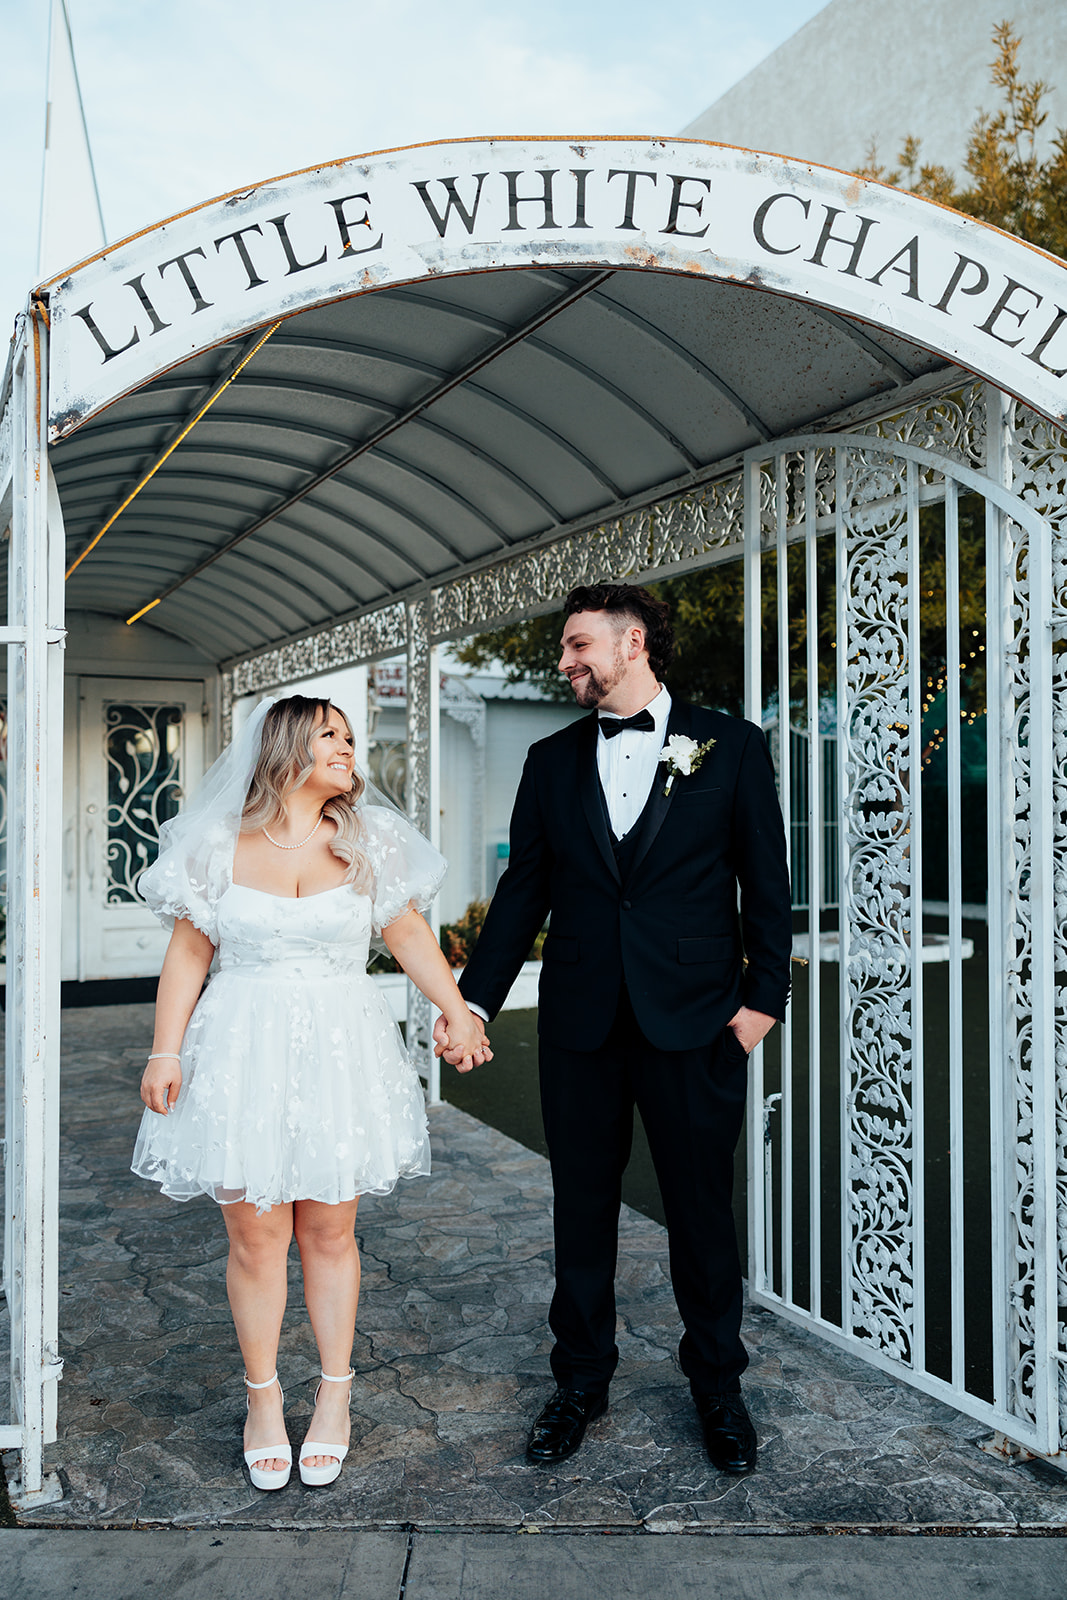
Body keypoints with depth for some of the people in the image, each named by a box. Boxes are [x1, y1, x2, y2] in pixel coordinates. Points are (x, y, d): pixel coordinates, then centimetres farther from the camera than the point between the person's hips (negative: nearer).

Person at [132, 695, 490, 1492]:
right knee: (256, 1238, 5)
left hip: (341, 1055, 1)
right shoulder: (219, 845, 0)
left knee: (330, 1233, 9)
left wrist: (458, 1010, -1)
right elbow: (188, 953, 2)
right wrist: (166, 1051, -3)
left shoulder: (368, 841, 4)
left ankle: (335, 1397, 27)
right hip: (244, 1058, -1)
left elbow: (409, 934, 7)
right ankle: (263, 1401, 25)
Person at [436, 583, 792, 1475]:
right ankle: (581, 1383, 32)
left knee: (702, 1208, 10)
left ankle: (718, 1386, 32)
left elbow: (766, 882, 1)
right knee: (582, 1208, 13)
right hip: (581, 1023, 3)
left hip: (694, 1023, -2)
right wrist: (474, 999, 3)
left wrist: (763, 996, -5)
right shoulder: (553, 760, 8)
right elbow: (523, 891, 8)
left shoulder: (730, 747, 0)